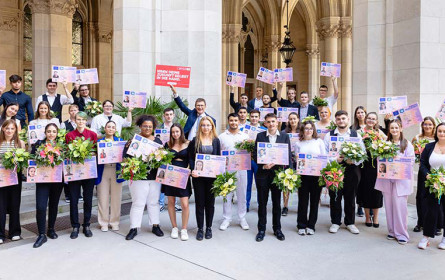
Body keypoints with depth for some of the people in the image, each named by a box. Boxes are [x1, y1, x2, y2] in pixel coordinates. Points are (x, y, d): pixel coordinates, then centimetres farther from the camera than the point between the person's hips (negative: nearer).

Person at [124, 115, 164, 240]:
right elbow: (126, 156, -3)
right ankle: (134, 228, 12)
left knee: (154, 202, 12)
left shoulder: (158, 141, 11)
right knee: (138, 203, 2)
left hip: (155, 177, 3)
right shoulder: (133, 140, 1)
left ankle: (155, 225, 23)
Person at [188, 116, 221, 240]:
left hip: (212, 176, 1)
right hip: (198, 176, -1)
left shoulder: (216, 140, 7)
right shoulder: (195, 140, 2)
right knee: (199, 202, 4)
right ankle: (200, 229, 16)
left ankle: (209, 228, 22)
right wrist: (193, 170, -16)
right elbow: (190, 158, 0)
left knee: (210, 202, 8)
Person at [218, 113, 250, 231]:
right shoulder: (222, 136, 6)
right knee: (226, 194, 5)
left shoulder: (245, 136, 8)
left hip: (241, 168, 1)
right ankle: (226, 219, 16)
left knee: (241, 194, 6)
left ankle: (242, 218, 18)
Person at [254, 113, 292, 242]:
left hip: (278, 173, 1)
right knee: (262, 203, 7)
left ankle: (277, 229, 25)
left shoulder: (284, 136, 5)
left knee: (277, 202, 11)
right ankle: (261, 230, 19)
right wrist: (263, 166, -15)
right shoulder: (260, 136, 3)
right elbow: (255, 155, 1)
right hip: (263, 174, 0)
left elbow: (289, 155, 3)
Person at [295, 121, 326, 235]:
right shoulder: (298, 144, 9)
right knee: (303, 201, 2)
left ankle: (311, 226, 17)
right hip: (303, 175, 0)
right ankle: (301, 226, 14)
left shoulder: (319, 142, 8)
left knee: (314, 201, 5)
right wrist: (300, 162, -11)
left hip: (317, 175, 0)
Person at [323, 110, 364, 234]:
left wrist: (354, 161, -13)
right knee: (335, 197, 4)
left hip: (352, 170, 1)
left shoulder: (356, 135, 8)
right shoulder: (329, 135, 5)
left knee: (350, 197, 9)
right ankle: (335, 222, 19)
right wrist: (335, 159, -15)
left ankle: (350, 223, 24)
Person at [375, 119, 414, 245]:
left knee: (400, 206, -5)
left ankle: (401, 233, 6)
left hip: (401, 179, -3)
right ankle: (392, 231, 20)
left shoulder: (407, 144, 2)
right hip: (387, 178, 3)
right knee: (389, 205, 7)